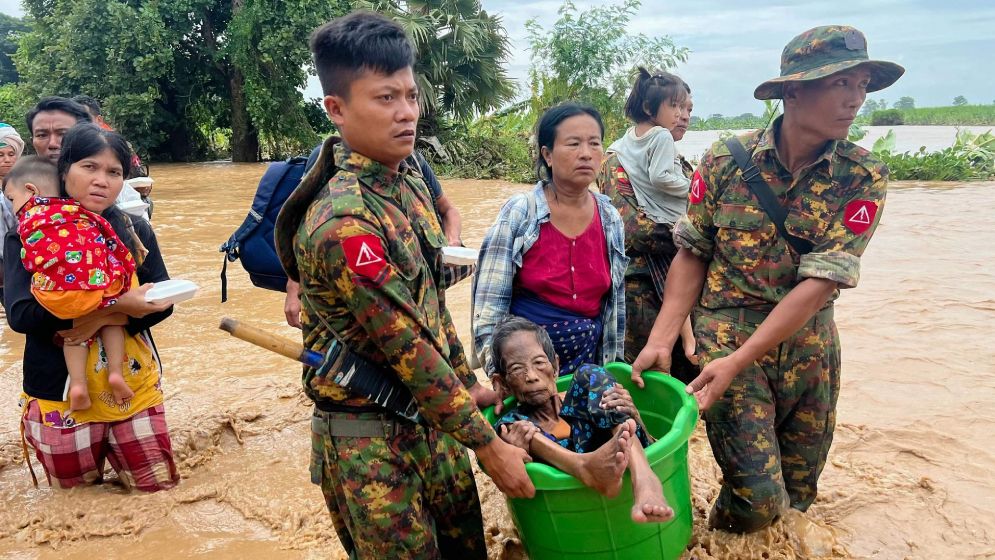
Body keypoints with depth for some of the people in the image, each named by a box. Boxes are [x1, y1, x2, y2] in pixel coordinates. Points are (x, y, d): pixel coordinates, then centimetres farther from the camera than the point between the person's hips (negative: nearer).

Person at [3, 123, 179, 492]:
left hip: (134, 383, 2)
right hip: (61, 389, -2)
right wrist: (115, 303, -28)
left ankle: (112, 446, 36)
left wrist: (105, 319, -21)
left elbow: (162, 302, -3)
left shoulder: (134, 231, -1)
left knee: (159, 484, 9)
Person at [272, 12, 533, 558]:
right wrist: (488, 445, -17)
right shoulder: (344, 222, -26)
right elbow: (409, 351, -24)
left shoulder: (409, 183, 2)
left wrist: (467, 386, 15)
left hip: (431, 413, 8)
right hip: (369, 438, -8)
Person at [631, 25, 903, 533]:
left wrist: (738, 362, -23)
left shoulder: (863, 178, -9)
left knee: (798, 494, 16)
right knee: (758, 498, -6)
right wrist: (661, 340, -13)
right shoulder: (724, 161, -9)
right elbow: (693, 254, -3)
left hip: (810, 346, 3)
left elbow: (821, 281, -16)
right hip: (726, 333, -2)